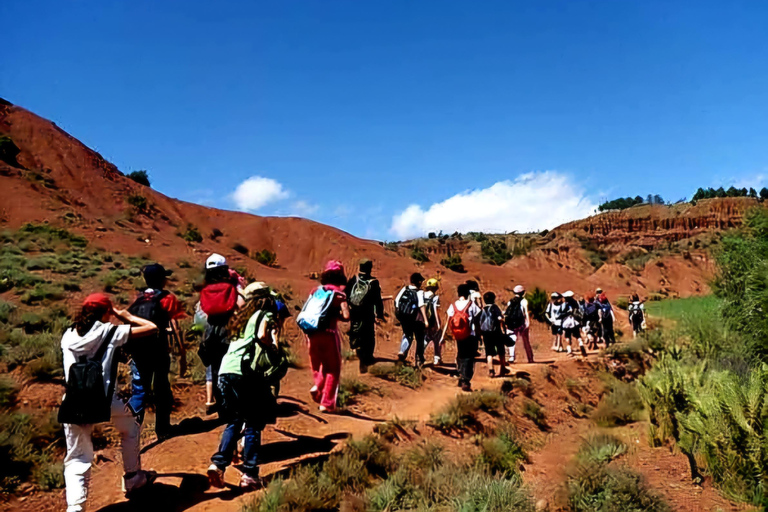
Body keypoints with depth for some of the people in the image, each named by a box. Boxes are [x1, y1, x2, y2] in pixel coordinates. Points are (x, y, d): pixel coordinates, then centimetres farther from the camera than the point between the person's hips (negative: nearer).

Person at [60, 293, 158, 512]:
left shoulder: (68, 335, 11)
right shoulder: (110, 331, -2)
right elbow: (151, 328, -3)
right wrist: (126, 316, 11)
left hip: (74, 403, 3)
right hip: (104, 400, -3)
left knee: (76, 460, 12)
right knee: (131, 428, 27)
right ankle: (132, 478, 36)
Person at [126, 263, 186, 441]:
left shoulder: (138, 299, 11)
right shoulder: (168, 298, -3)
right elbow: (175, 329, -8)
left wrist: (130, 351, 17)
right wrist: (182, 355, -7)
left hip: (138, 351, 4)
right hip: (159, 351, -3)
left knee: (139, 391, 9)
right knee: (161, 391, 10)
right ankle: (162, 430, 18)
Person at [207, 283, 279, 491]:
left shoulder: (242, 316, 24)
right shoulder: (266, 315, 4)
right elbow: (262, 335, -15)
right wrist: (274, 348, 2)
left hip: (225, 370, 6)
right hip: (246, 372, -6)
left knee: (234, 422, 18)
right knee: (253, 424, 5)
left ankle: (218, 463, 4)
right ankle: (249, 474, 5)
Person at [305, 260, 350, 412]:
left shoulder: (316, 291, 9)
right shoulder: (339, 294, -4)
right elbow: (346, 316, -16)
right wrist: (336, 315, 3)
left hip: (312, 334, 4)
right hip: (329, 333, -4)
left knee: (317, 365, 26)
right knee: (333, 369, 10)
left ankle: (317, 386, 4)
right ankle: (326, 403, 7)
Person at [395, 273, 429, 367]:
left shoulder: (404, 289, 2)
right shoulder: (419, 292, -11)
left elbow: (396, 301, 2)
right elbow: (421, 306, -21)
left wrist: (398, 314, 14)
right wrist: (425, 320, -23)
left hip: (403, 317, 4)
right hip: (416, 319, -4)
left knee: (407, 335, 23)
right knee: (419, 339, 12)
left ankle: (402, 352, -1)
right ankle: (419, 360, 17)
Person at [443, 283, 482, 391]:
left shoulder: (453, 306, 0)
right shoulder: (471, 304, -7)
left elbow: (447, 322, -4)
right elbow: (476, 321, -6)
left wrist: (443, 336, -2)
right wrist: (478, 334, 5)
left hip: (458, 337, 3)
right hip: (470, 336, -3)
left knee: (460, 357, 20)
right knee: (469, 359, 1)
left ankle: (461, 378, 29)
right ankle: (466, 382, -8)